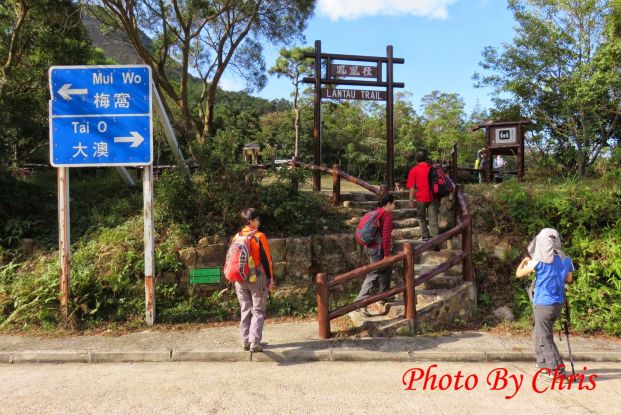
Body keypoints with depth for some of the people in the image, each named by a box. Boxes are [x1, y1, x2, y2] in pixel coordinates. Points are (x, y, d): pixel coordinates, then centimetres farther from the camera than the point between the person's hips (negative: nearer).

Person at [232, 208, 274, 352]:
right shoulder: (259, 236, -11)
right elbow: (266, 259, -10)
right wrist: (270, 278, -1)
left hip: (240, 279, 5)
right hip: (256, 278, -5)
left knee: (245, 310, 15)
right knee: (258, 311, 3)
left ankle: (245, 341, 17)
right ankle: (254, 342, -5)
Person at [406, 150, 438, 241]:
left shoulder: (414, 170, -4)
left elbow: (412, 187, -6)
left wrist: (411, 200, -1)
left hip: (421, 197, -2)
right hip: (432, 197, 2)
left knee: (422, 218, 14)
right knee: (433, 217, 6)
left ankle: (425, 235, 15)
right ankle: (434, 236, 2)